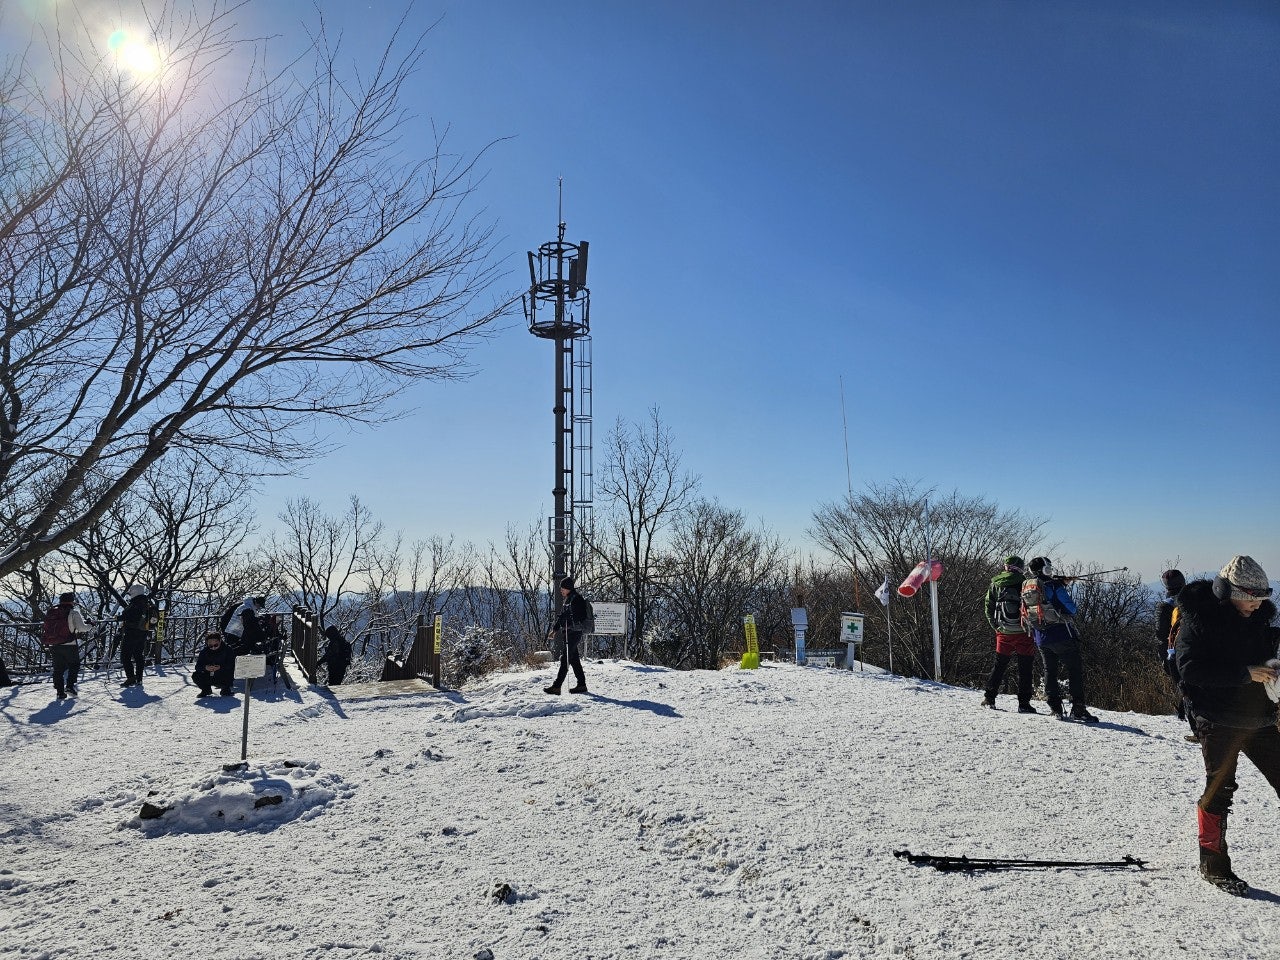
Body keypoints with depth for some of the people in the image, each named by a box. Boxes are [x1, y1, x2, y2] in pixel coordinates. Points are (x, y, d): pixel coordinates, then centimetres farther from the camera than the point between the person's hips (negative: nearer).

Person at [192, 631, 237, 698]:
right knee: (195, 675, -19)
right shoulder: (204, 652, -3)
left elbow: (231, 666, -19)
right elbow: (197, 666, -11)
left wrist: (220, 667, -37)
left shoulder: (227, 649, -12)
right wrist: (205, 667, -34)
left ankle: (225, 690, 4)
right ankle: (206, 690, 11)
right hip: (209, 678, 3)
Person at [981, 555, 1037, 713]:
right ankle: (1023, 703, 3)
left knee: (999, 665, 13)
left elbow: (989, 610, 6)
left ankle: (989, 697, 11)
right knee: (1025, 668, 4)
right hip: (1023, 632, -3)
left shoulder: (995, 584, 4)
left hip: (1003, 633, 3)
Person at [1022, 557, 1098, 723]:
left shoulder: (1025, 587, 5)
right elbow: (1071, 609, -9)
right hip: (1061, 636, -6)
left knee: (1050, 671, 15)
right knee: (1075, 670, 2)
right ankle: (1078, 709, -2)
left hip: (1041, 639, 6)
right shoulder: (1054, 586, -12)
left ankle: (1055, 708, 11)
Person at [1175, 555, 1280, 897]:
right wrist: (1245, 673, -26)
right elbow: (1190, 667, -23)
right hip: (1219, 720, -6)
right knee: (1219, 789, 1)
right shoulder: (1197, 620, -14)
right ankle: (1213, 864, 15)